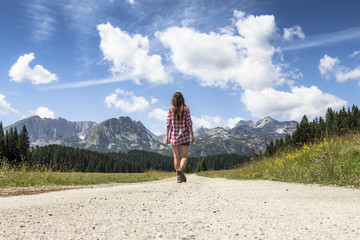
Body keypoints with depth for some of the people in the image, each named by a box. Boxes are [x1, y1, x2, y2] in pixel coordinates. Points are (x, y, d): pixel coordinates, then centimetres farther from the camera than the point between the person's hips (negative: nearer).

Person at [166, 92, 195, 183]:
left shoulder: (170, 109, -1)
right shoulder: (186, 109, -4)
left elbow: (168, 123, -2)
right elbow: (189, 123, -5)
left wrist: (167, 136, 3)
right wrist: (192, 135, -1)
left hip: (173, 135, 2)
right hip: (184, 135, -1)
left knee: (176, 157, 10)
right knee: (184, 156, 4)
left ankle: (179, 176, 10)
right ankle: (181, 168, -24)